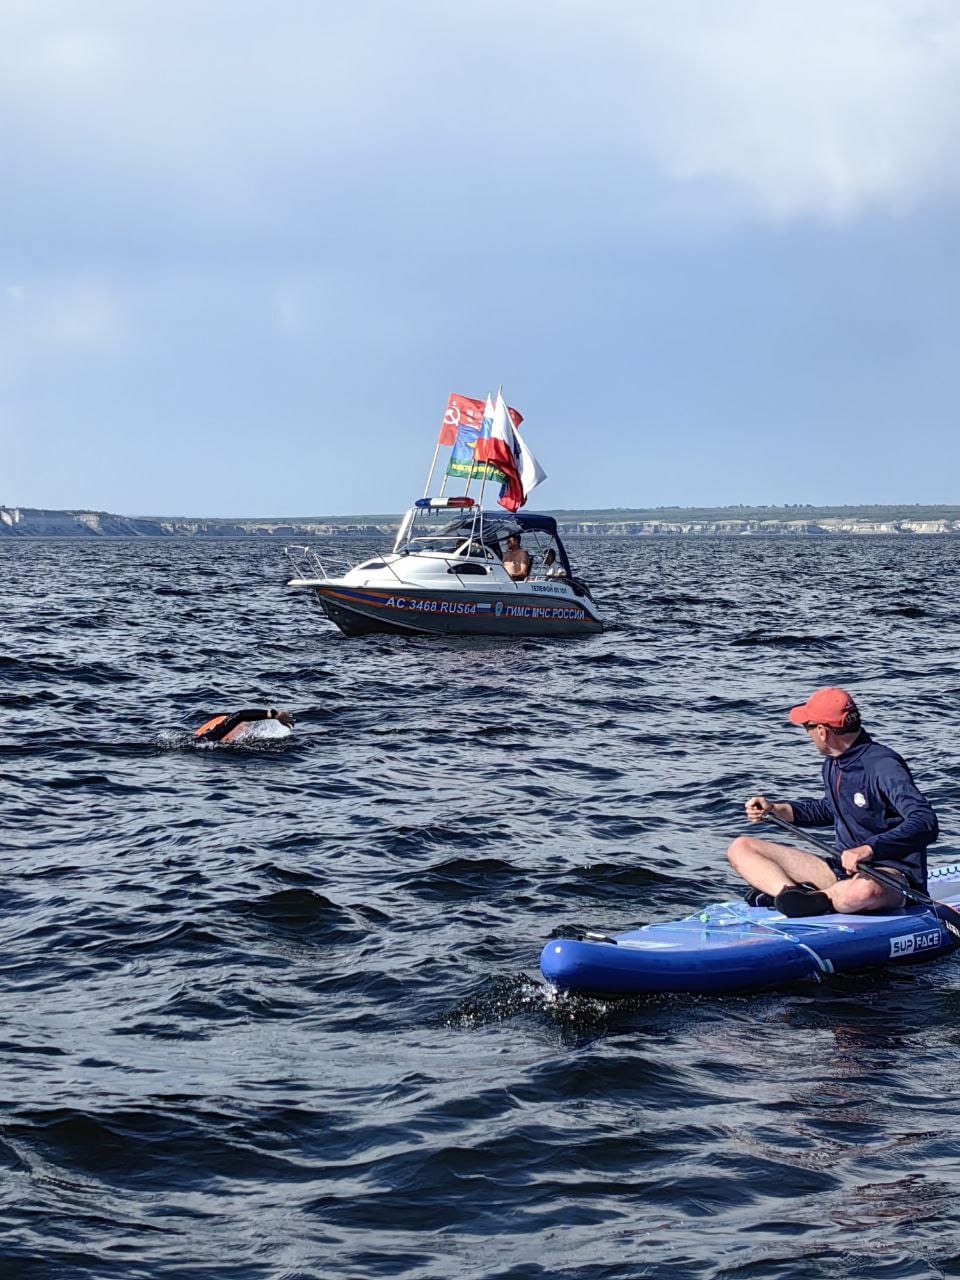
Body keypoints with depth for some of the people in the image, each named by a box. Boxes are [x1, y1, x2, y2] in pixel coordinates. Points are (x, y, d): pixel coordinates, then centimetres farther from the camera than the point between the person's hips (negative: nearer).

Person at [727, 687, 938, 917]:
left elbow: (926, 824, -30)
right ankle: (791, 893, -28)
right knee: (740, 848, -1)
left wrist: (868, 849, -40)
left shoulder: (883, 766, -18)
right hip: (842, 868, 9)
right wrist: (775, 810, 19)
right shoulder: (832, 764, 9)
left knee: (864, 891, -47)